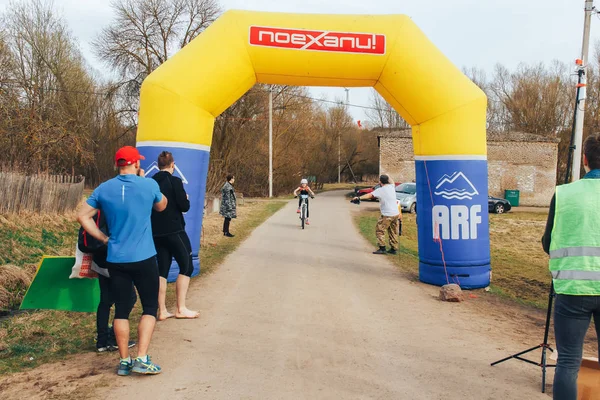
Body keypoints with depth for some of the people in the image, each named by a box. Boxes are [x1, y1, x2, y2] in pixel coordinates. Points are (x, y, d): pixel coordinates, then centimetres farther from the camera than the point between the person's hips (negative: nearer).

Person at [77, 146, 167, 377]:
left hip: (116, 260, 3)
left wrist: (104, 238, 8)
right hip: (144, 258, -3)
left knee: (121, 310, 11)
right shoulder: (149, 185, -6)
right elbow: (162, 206, 14)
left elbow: (83, 216, 3)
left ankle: (124, 361, 16)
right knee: (150, 307, 8)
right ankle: (142, 359, -1)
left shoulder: (104, 189, 2)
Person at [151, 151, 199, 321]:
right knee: (186, 267, 6)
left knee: (162, 269, 10)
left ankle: (162, 311, 11)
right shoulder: (175, 181, -11)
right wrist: (186, 198, 7)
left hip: (156, 232, 6)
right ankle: (181, 309, 5)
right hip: (174, 231, -6)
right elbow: (184, 206, -13)